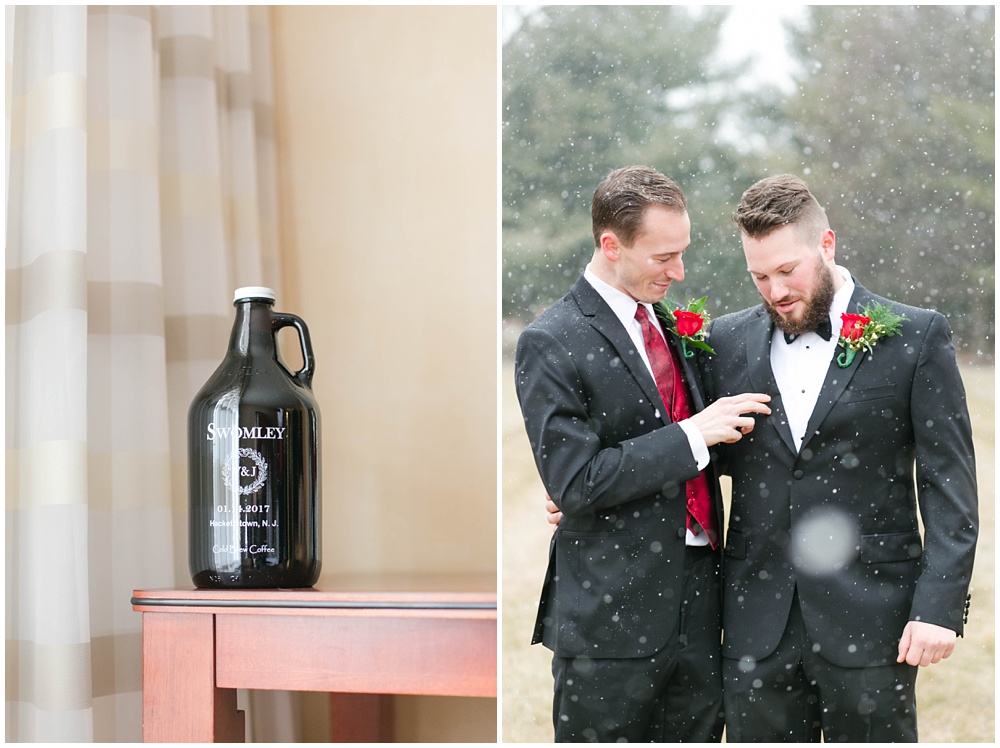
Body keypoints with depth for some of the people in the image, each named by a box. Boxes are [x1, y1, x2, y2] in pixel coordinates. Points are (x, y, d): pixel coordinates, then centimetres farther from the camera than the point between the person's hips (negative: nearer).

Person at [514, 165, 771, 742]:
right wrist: (692, 434, -19)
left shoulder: (670, 325, 12)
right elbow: (574, 482, -19)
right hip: (612, 614, -7)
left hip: (698, 600, 7)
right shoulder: (552, 344, -12)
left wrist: (725, 423, 3)